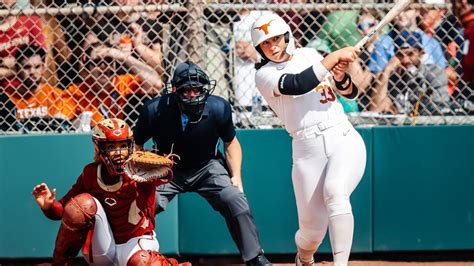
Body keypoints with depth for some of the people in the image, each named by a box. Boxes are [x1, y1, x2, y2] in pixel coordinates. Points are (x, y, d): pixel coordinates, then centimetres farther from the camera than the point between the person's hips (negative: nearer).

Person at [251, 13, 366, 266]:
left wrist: (341, 76, -6)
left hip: (344, 139, 1)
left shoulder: (309, 55, 13)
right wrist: (334, 57, -18)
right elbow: (298, 85, -21)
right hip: (307, 150, -1)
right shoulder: (265, 74, 0)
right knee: (313, 226, 1)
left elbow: (350, 93, 15)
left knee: (334, 192, -29)